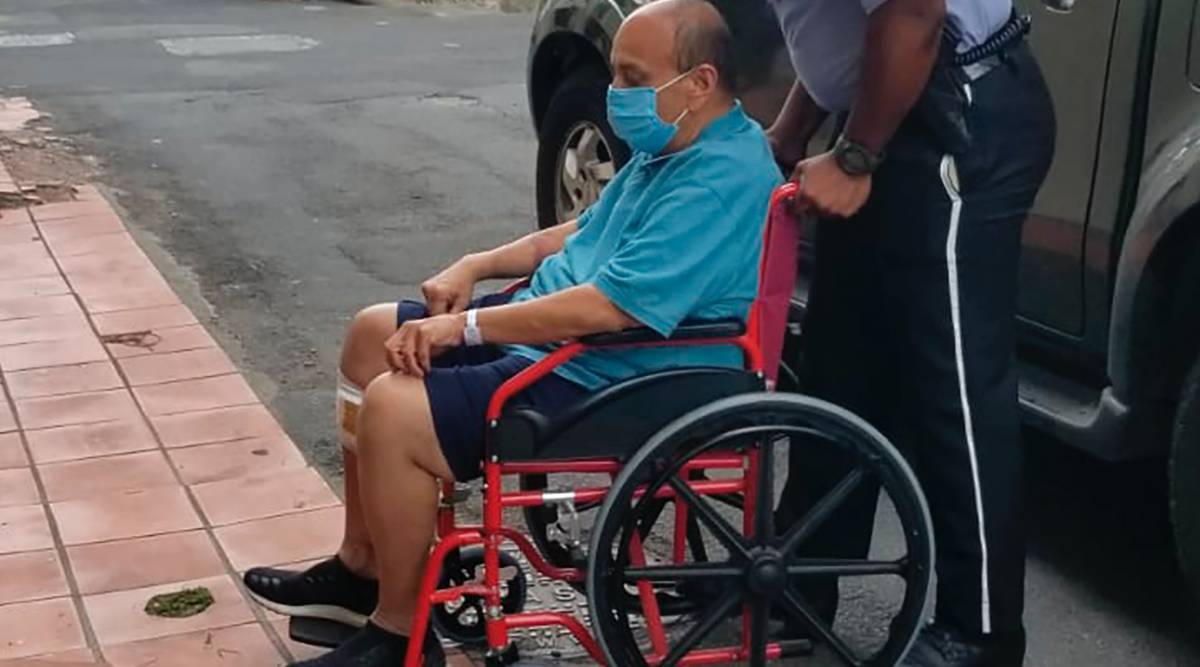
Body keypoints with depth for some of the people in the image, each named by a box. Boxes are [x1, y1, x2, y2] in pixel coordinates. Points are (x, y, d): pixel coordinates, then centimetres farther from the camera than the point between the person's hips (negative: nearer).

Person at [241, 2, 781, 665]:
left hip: (607, 385, -11)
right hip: (554, 331, 11)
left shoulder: (720, 182, -25)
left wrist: (464, 326, -22)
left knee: (393, 410, -24)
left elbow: (605, 308, -30)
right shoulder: (671, 147, 9)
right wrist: (477, 266, 9)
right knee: (374, 335, 12)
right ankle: (361, 566, 19)